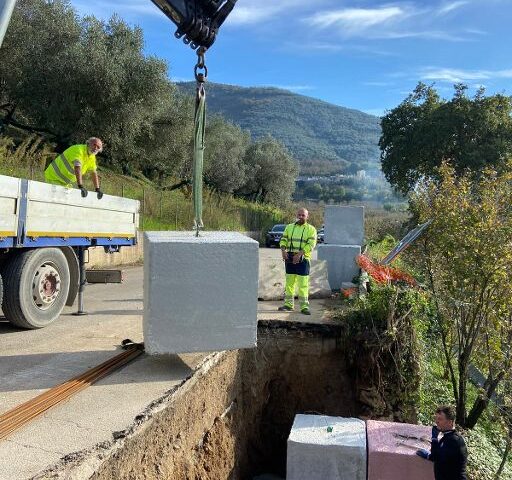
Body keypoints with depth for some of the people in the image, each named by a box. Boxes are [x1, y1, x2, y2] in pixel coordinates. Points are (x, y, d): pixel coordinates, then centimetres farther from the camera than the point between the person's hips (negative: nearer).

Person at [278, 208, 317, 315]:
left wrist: (299, 254, -21)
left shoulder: (311, 229, 1)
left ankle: (304, 306, 1)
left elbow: (311, 244, -10)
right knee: (289, 282, 9)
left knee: (303, 284, -4)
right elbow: (283, 240, 11)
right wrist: (283, 250, -9)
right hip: (289, 258, 4)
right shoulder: (289, 227, 14)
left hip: (303, 259, -4)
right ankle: (288, 304, 17)